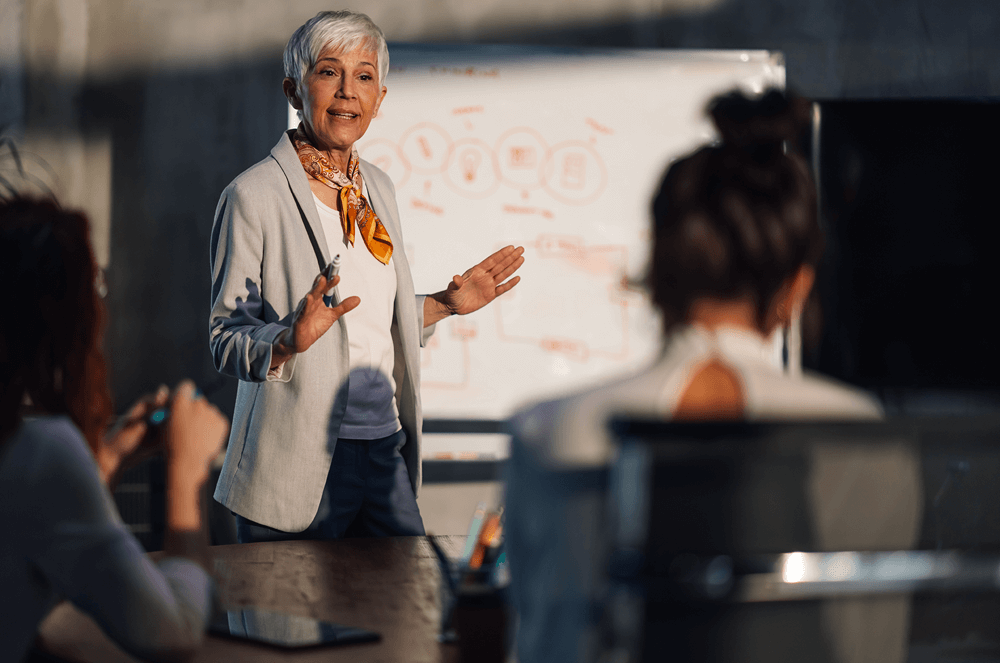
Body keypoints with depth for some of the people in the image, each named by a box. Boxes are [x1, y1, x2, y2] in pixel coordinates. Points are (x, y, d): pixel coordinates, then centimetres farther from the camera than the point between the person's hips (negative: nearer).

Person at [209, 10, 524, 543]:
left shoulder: (377, 188, 13)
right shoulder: (253, 196, -8)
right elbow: (225, 341, -9)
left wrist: (446, 304, 13)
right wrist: (291, 340, -26)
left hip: (386, 451, 6)